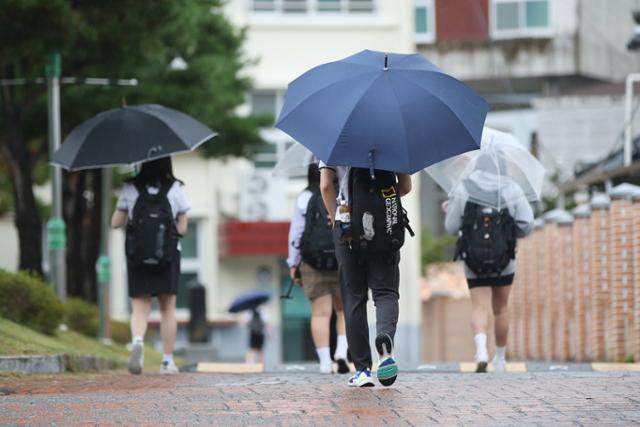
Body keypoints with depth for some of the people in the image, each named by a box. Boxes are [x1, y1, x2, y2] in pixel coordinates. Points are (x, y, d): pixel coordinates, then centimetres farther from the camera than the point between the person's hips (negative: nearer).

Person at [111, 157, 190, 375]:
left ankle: (137, 340, -27)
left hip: (137, 257, 0)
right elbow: (182, 228, -1)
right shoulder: (176, 189, -2)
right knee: (167, 308, 10)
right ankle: (167, 360, 10)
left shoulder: (130, 189, 0)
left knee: (140, 308, 3)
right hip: (168, 257, 0)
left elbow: (115, 223, 4)